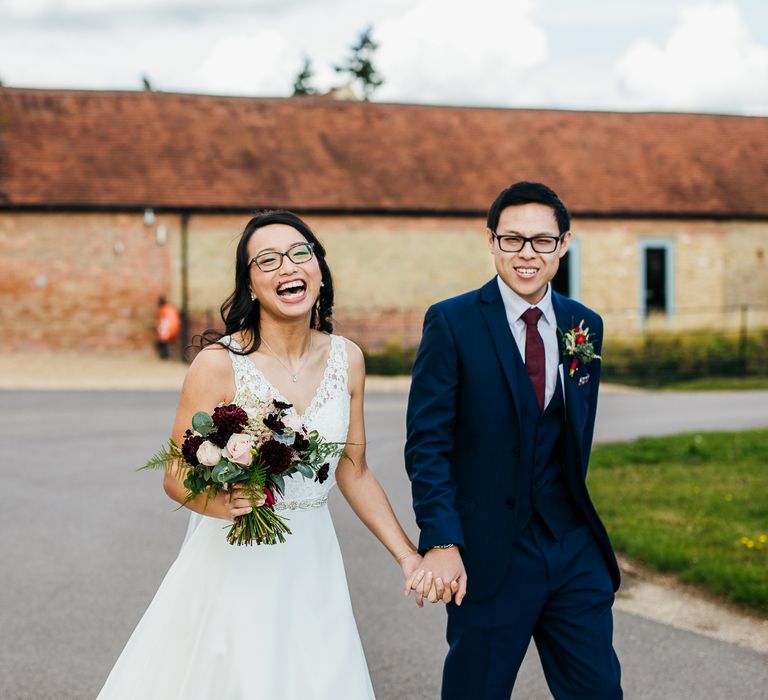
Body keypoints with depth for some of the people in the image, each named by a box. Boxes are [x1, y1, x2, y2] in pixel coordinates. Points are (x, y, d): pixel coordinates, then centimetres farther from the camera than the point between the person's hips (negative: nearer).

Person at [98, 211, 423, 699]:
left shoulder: (346, 359, 0)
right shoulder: (220, 363, -14)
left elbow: (353, 473, 9)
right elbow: (177, 478, -9)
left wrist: (409, 556, 6)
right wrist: (224, 504, -29)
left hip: (313, 564, 4)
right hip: (235, 565, -4)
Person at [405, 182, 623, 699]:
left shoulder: (586, 325, 7)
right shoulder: (452, 323, -7)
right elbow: (428, 442, -11)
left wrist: (575, 513, 15)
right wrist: (441, 542, -18)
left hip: (574, 549, 4)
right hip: (490, 554, -4)